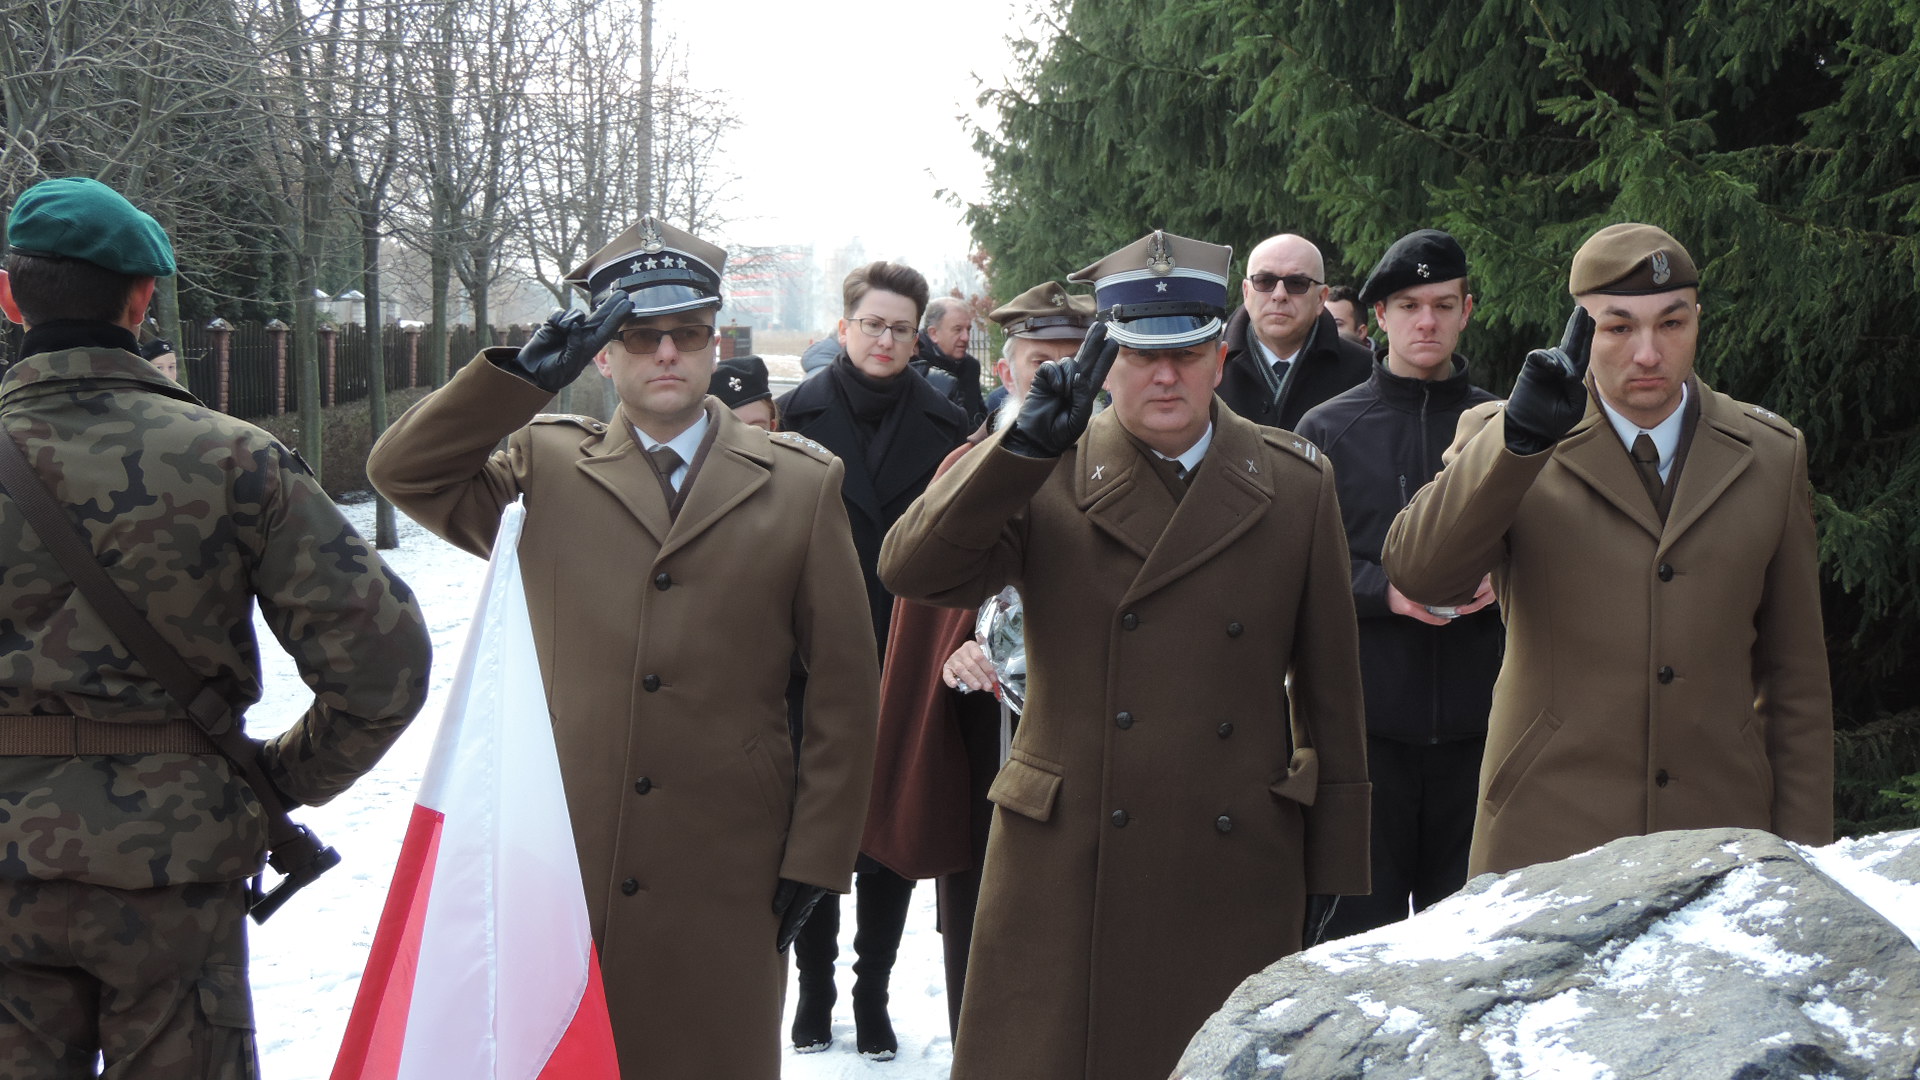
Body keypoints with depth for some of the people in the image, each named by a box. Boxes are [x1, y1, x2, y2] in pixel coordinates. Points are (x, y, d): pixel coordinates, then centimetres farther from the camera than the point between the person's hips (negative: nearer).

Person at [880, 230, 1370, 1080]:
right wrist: (1026, 444, -25)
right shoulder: (1043, 477, 1)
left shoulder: (1296, 486, 5)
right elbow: (912, 572, -15)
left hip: (1233, 882, 1)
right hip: (1065, 874, -1)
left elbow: (1330, 692, 8)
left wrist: (1337, 876, 6)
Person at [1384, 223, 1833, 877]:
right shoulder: (1505, 445, 0)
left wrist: (1803, 852, 8)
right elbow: (1416, 574, -20)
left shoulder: (1771, 454, 7)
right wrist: (1519, 436, -30)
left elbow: (1796, 675, 11)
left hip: (1721, 840, 2)